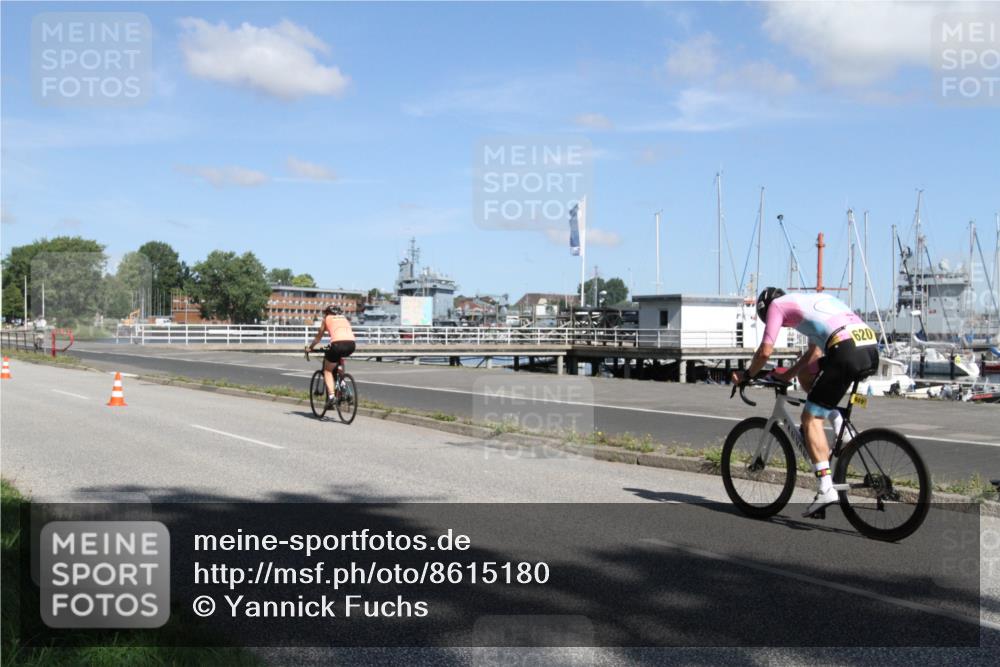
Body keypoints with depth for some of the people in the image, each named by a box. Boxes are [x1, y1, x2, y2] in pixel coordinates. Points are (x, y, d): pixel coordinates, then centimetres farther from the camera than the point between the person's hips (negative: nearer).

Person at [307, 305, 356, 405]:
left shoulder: (327, 318, 22)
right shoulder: (344, 318, 32)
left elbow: (318, 337, 28)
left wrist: (310, 347, 44)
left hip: (338, 344, -4)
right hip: (351, 344, 4)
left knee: (327, 370, 13)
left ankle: (331, 395, -5)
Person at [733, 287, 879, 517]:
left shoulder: (777, 304, 14)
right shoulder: (813, 300, 36)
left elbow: (765, 351, 7)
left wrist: (747, 376, 22)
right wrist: (786, 375, 46)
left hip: (846, 350, -8)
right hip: (872, 349, 8)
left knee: (810, 418, 2)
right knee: (806, 374, 28)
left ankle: (826, 489, -7)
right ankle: (841, 427, 15)